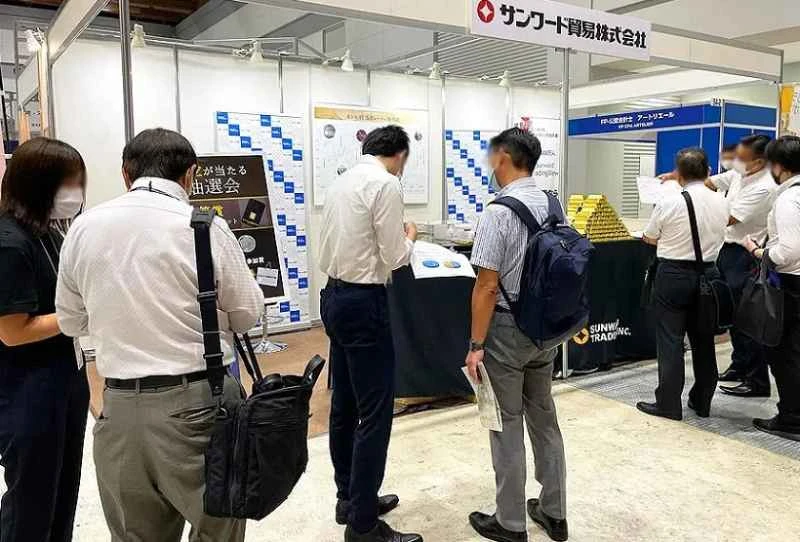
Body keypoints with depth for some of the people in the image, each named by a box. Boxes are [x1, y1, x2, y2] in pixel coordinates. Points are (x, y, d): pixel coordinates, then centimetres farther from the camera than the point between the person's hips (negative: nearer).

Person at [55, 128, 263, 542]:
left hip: (119, 407, 4)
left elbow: (71, 322, 11)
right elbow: (248, 315, -1)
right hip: (198, 402, -3)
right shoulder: (206, 227, -11)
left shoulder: (84, 227, 1)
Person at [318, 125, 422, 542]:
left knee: (344, 406, 17)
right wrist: (409, 237, 7)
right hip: (364, 302, -9)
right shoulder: (386, 183, -12)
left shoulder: (341, 180, 13)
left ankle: (349, 499, 31)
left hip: (334, 296, 9)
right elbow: (394, 258, -13)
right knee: (375, 414, -1)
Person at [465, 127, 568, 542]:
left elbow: (488, 286, -20)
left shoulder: (499, 211, -19)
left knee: (507, 425, 6)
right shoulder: (554, 206, 3)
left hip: (507, 328, -7)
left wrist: (476, 344, -15)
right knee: (544, 417, 18)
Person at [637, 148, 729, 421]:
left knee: (670, 341, 1)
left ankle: (669, 404, 6)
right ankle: (702, 402, 25)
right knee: (703, 340, 14)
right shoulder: (721, 202, 0)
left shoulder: (670, 204, -14)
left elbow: (650, 238, 0)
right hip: (708, 273, 5)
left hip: (674, 274, -5)